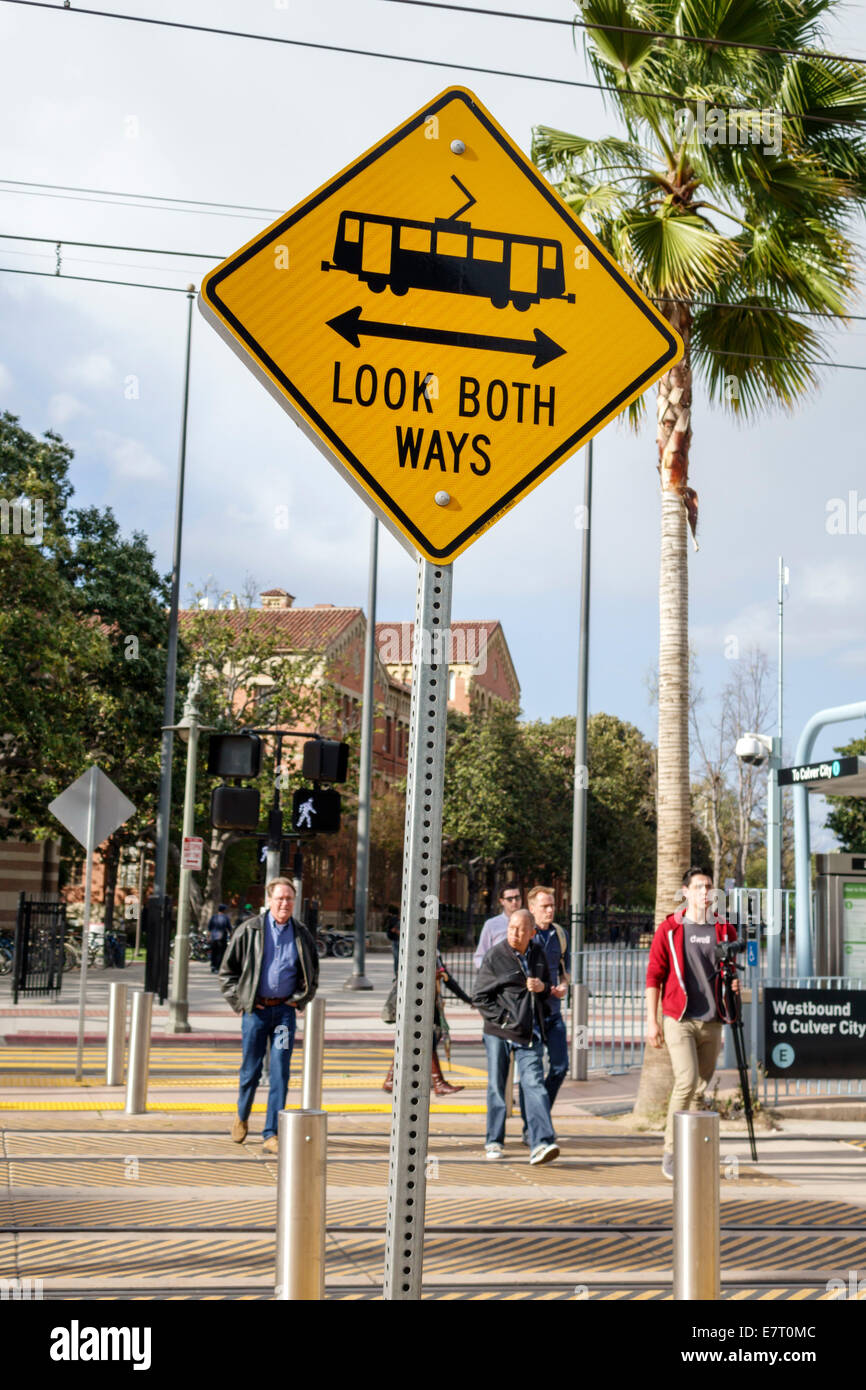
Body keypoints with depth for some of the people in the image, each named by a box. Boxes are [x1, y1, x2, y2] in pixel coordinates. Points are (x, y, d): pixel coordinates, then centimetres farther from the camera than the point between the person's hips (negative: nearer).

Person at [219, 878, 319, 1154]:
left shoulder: (301, 934, 6)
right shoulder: (249, 930, -1)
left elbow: (312, 974, 19)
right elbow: (227, 971, 4)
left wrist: (299, 1001, 7)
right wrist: (240, 1002, -2)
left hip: (285, 1010, 1)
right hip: (255, 1009, -1)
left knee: (280, 1072, -5)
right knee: (250, 1070, 7)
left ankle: (271, 1135, 0)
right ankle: (242, 1116, 35)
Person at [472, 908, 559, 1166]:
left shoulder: (538, 953, 10)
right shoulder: (495, 956, -5)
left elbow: (547, 990, 22)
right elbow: (480, 998, -2)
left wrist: (543, 987, -2)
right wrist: (502, 1019, -12)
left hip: (529, 1033, 2)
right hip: (498, 1032, -2)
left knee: (533, 1083, -10)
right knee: (497, 1086, 6)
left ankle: (541, 1143, -17)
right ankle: (494, 1142, 20)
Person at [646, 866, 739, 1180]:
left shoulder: (724, 931, 9)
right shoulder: (669, 930, -1)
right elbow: (654, 975, -1)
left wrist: (734, 983, -3)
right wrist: (652, 1020, -5)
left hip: (711, 1021, 4)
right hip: (679, 1019, -4)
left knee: (701, 1086, 7)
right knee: (686, 1080, -16)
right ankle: (670, 1152, -6)